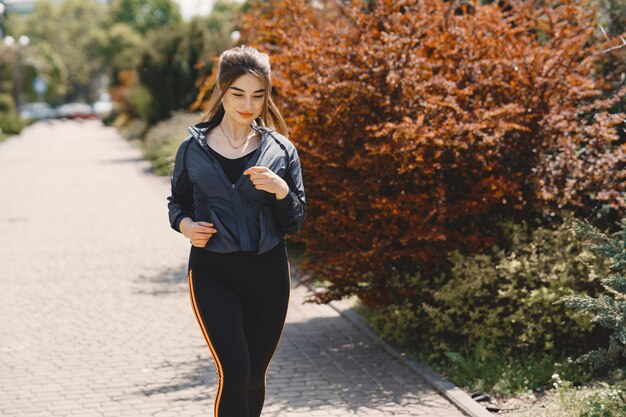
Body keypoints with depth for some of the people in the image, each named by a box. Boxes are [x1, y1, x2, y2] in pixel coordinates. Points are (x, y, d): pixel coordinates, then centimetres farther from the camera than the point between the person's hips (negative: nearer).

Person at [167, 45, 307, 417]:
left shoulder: (281, 151, 2)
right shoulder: (193, 149, 0)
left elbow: (296, 223, 3)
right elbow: (177, 201, 13)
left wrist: (282, 191, -17)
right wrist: (185, 225, -9)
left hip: (267, 273, 2)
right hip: (213, 273, -2)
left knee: (254, 376, 11)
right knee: (234, 373, -14)